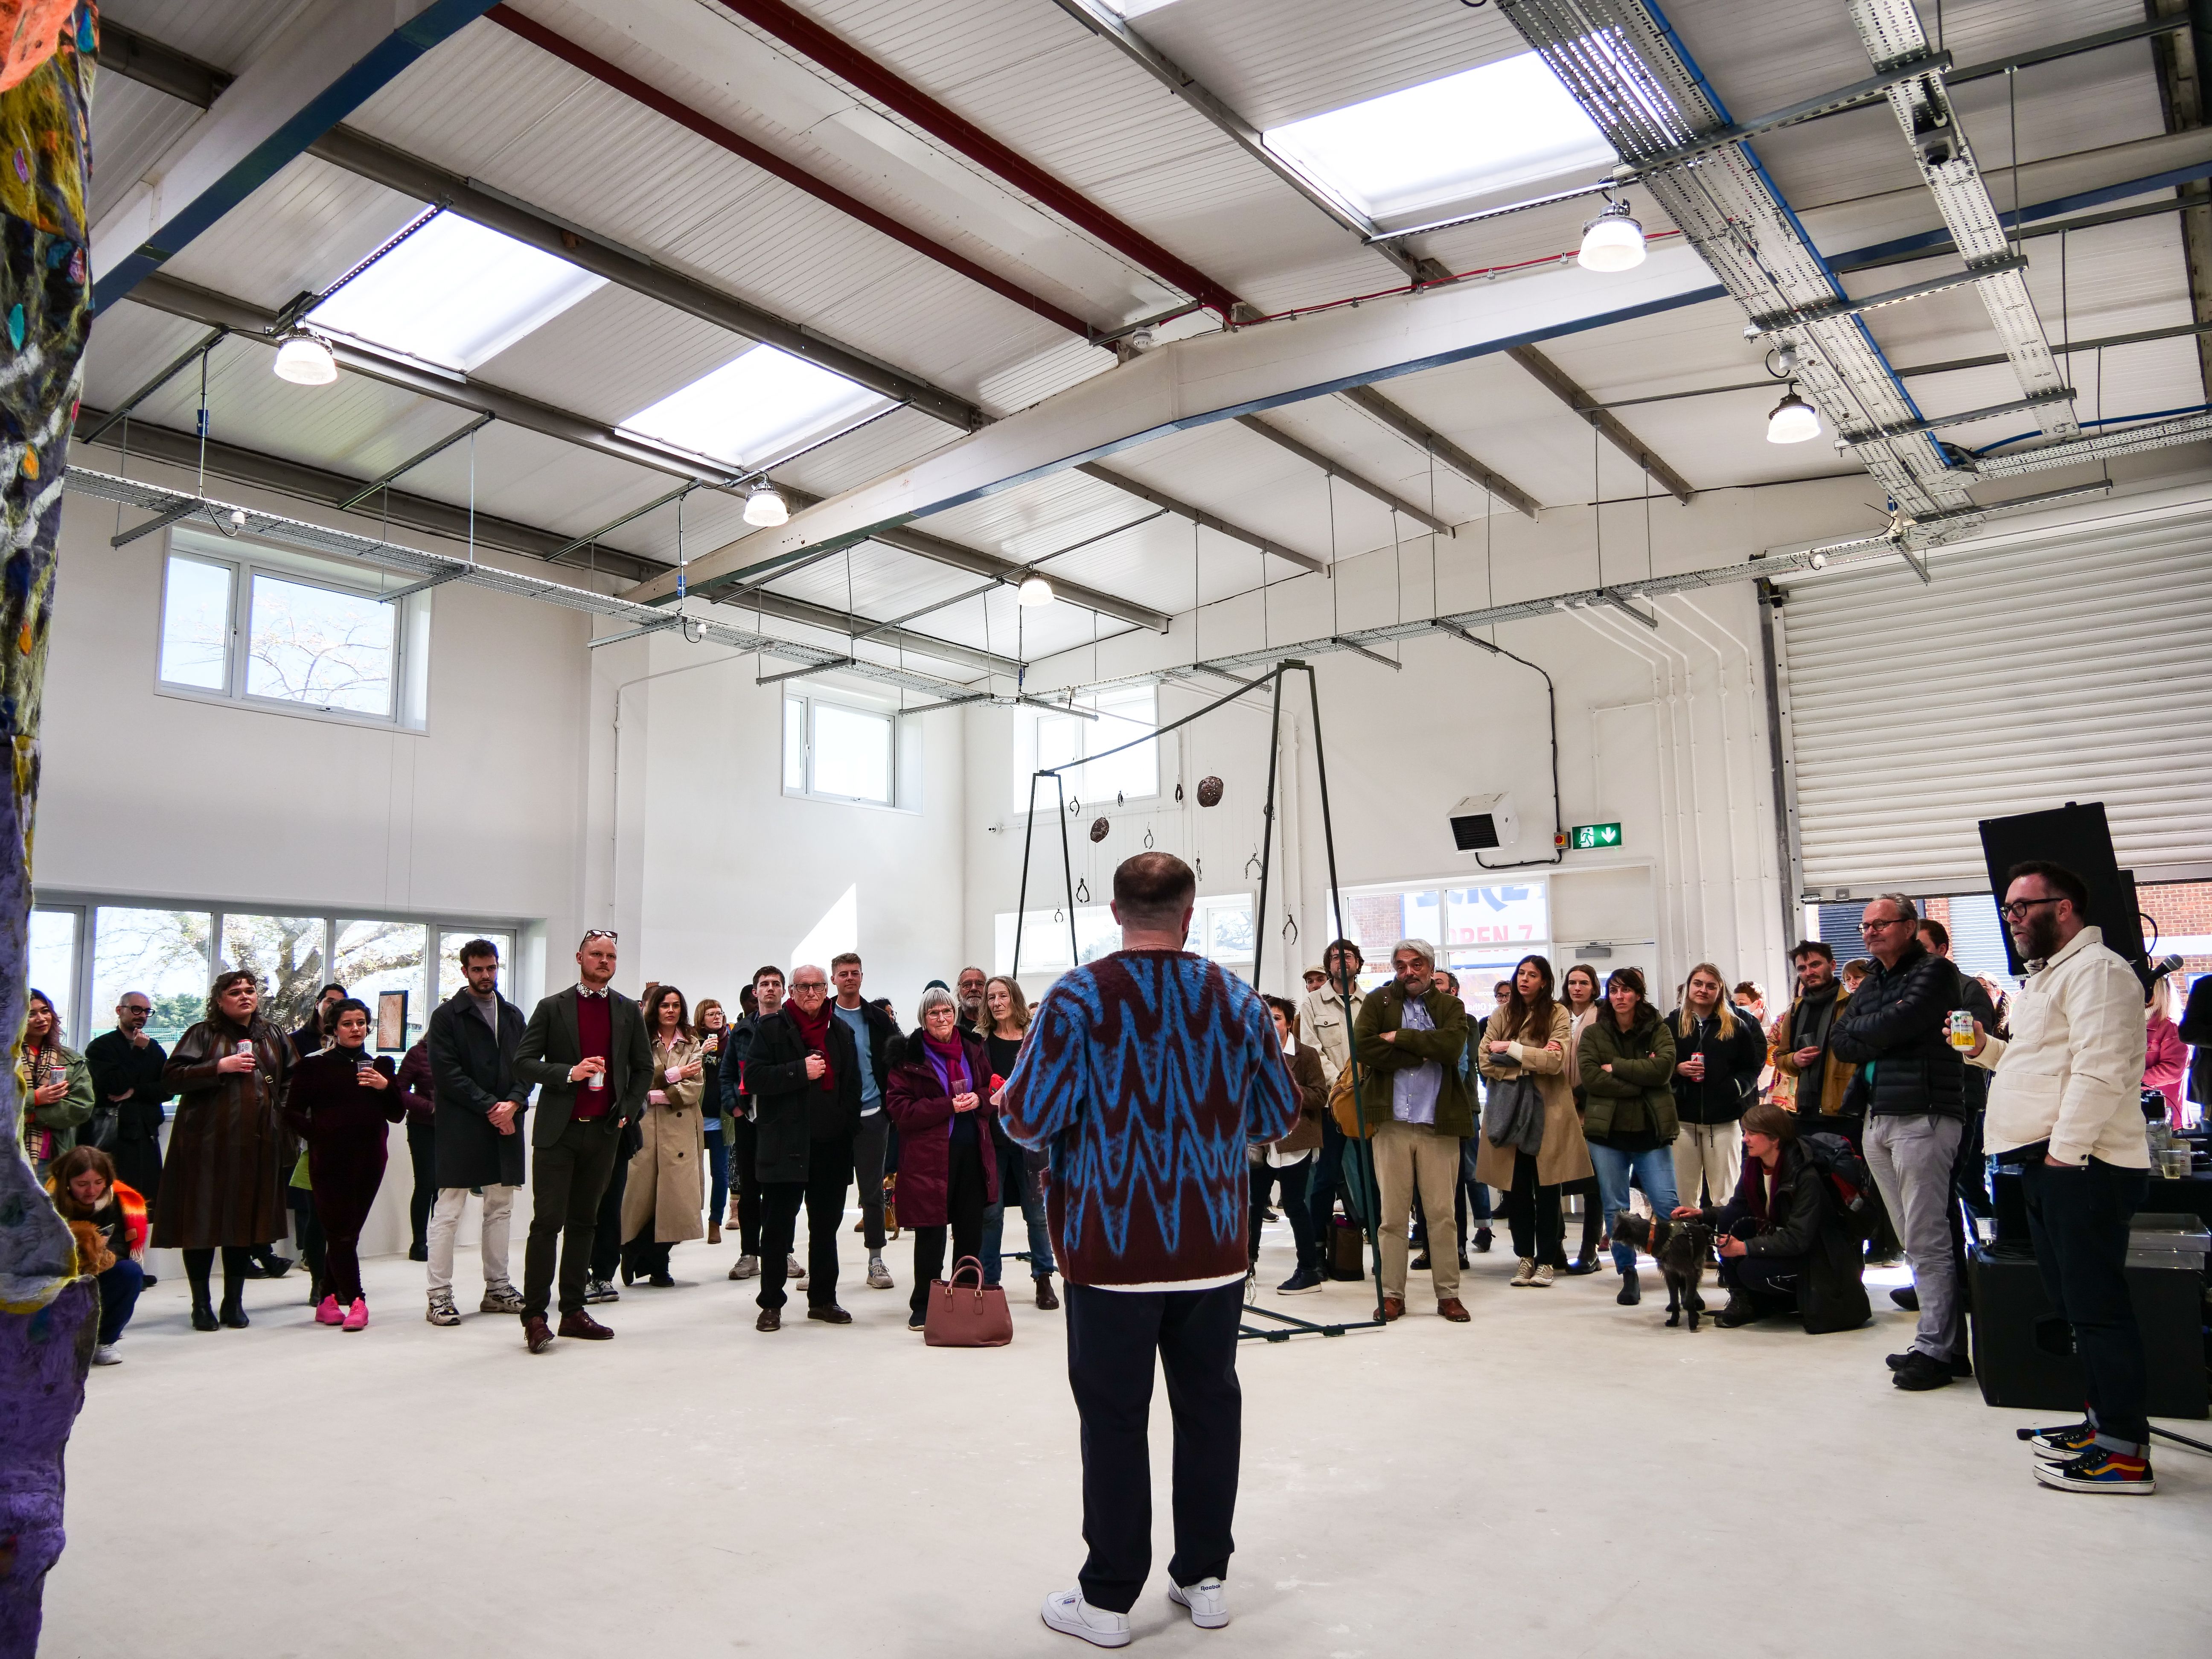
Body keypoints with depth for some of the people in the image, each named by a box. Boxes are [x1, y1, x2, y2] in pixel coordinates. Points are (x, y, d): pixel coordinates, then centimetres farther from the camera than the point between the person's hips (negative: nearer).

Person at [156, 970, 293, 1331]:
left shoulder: (273, 1037, 15)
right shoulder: (203, 1035, 3)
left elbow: (292, 1079, 24)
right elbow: (171, 1077, -6)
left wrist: (280, 1110, 9)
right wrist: (220, 1067, -15)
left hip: (257, 1142, 4)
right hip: (209, 1142, -3)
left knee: (246, 1219, 6)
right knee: (204, 1219, -1)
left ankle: (234, 1301, 16)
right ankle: (201, 1304, 11)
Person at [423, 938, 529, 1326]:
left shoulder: (513, 1016, 15)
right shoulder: (447, 1016, -2)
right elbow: (446, 1074, -10)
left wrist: (513, 1103, -9)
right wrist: (490, 1108, -14)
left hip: (505, 1124, 6)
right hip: (460, 1128, -5)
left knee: (500, 1210, 11)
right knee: (448, 1213, -2)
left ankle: (497, 1289, 20)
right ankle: (440, 1297, 4)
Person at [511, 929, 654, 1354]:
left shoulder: (628, 1012, 9)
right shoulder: (552, 1008, 1)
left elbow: (643, 1068, 15)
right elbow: (523, 1062, -3)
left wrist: (628, 1112, 3)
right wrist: (569, 1073, -17)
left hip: (604, 1131, 3)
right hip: (558, 1131, -3)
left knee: (583, 1222, 10)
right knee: (548, 1222, -7)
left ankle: (573, 1311, 16)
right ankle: (534, 1316, -2)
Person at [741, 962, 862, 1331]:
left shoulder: (842, 1032, 13)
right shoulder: (772, 1029, 1)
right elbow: (753, 1078, -9)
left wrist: (849, 1126, 5)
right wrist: (800, 1071, -17)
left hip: (831, 1145, 4)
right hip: (785, 1144, -4)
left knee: (826, 1225, 11)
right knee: (778, 1227, 1)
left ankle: (823, 1299, 22)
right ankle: (771, 1304, 11)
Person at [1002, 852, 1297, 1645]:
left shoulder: (1077, 998, -11)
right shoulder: (1239, 1000, 0)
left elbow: (1029, 1120, -14)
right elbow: (1280, 1117, 5)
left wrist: (1009, 1104, 8)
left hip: (1111, 1250, -3)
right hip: (1213, 1250, 3)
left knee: (1114, 1418, 6)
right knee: (1208, 1405, 14)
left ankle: (1107, 1597, 16)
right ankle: (1204, 1577, 26)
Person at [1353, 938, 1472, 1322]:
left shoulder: (1450, 1006, 9)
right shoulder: (1378, 1002, 8)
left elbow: (1452, 1045, -10)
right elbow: (1363, 1046, -8)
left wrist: (1399, 1038, -9)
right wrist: (1422, 1053, -8)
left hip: (1439, 1122, 0)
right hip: (1391, 1121, 0)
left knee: (1442, 1212, 3)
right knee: (1393, 1214, 3)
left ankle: (1448, 1293, 13)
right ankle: (1392, 1294, 11)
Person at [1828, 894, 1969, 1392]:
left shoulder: (1934, 972, -4)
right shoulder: (1871, 983, 20)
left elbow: (1896, 1025, -17)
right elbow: (1840, 1040, 11)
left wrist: (1859, 1029, 1)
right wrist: (1880, 1035, -5)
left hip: (1922, 1117, -8)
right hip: (1878, 1120, 8)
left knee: (1926, 1239, -6)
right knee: (1914, 1238, 10)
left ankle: (1936, 1350, -1)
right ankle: (1943, 1339, 17)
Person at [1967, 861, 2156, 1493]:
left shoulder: (2095, 970, -11)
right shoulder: (2046, 977, 22)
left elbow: (2101, 1069, -21)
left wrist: (2065, 1151, -22)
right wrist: (1986, 1047, 16)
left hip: (2082, 1166, -11)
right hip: (2049, 1164, 11)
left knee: (2096, 1306, -8)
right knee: (2076, 1304, 15)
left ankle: (2125, 1451, -3)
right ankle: (2103, 1420, 25)